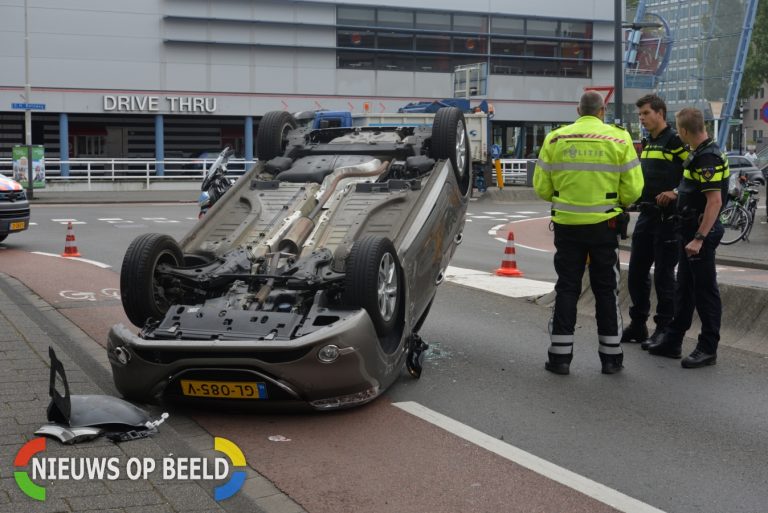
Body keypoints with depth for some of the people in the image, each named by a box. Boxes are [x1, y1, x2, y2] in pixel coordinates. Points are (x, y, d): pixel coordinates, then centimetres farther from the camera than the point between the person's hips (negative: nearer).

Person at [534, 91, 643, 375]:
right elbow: (633, 190, -6)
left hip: (567, 224, 1)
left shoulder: (555, 138, -2)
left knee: (566, 289, 10)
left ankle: (560, 355, 10)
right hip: (603, 225, -1)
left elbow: (542, 187, -1)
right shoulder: (619, 139, -4)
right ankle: (611, 356, 16)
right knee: (606, 290, 11)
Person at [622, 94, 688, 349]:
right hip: (646, 214, 8)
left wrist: (675, 192, -24)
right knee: (637, 272, 11)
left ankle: (664, 329, 8)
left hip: (667, 217, -8)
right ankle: (637, 325, 22)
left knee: (664, 274, -1)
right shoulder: (646, 143, 16)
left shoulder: (675, 141, -10)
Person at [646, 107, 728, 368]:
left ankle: (708, 349, 7)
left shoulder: (708, 158, -20)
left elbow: (715, 201, -25)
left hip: (702, 230, -10)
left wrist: (699, 238, -27)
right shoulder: (700, 153, 10)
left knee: (704, 290, -1)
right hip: (691, 229, 10)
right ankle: (672, 341, 23)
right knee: (684, 288, 15)